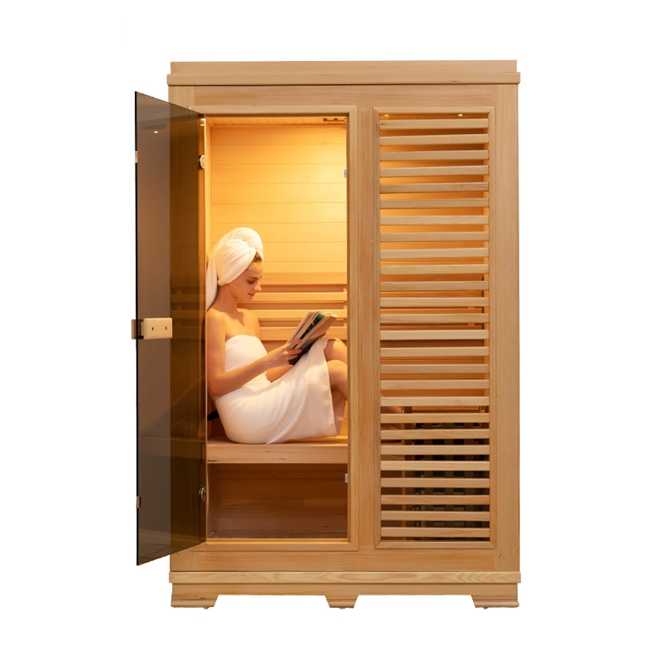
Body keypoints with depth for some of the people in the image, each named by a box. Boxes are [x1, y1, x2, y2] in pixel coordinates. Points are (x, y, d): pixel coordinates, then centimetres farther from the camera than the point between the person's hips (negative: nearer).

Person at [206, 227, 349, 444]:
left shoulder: (250, 319, 23)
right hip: (247, 418, -8)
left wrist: (292, 357, 2)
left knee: (333, 347, -6)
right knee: (335, 370, -14)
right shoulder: (214, 319, -4)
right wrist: (266, 362, -19)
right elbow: (215, 385, -11)